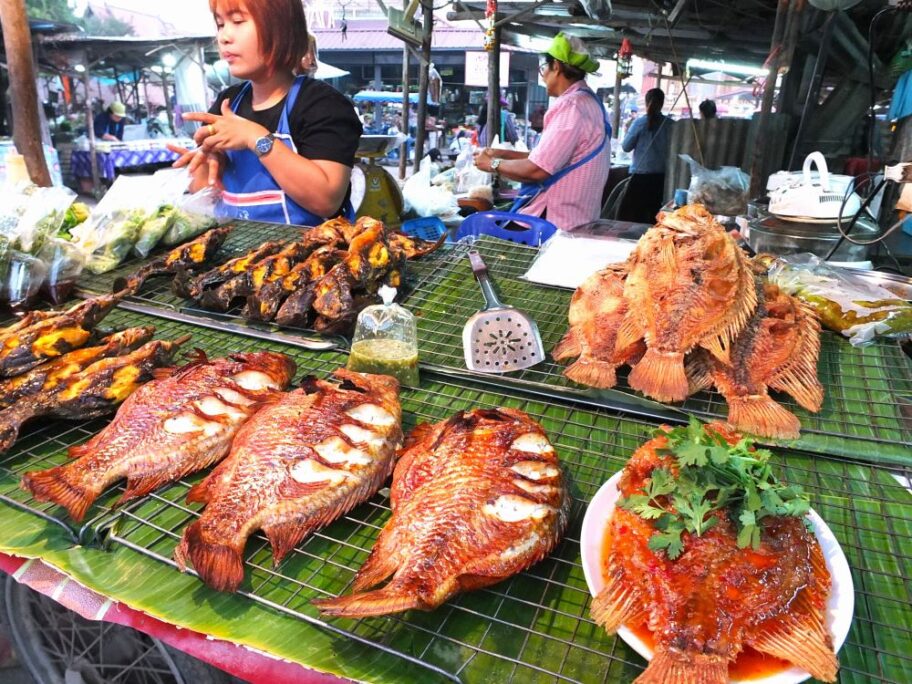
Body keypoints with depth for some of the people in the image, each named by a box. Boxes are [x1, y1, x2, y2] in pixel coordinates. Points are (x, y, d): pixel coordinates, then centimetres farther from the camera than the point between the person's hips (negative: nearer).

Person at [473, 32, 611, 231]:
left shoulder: (571, 105, -16)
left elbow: (537, 169, -20)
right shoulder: (587, 101, 17)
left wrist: (493, 164, -3)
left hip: (554, 221, -10)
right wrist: (504, 154, 19)